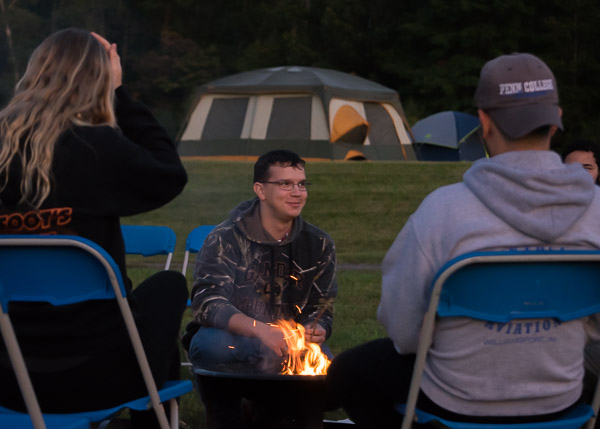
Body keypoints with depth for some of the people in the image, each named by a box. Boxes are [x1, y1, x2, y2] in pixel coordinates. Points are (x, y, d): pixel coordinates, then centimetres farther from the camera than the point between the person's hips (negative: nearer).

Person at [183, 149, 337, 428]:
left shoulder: (319, 245, 3)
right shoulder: (225, 239, -10)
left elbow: (321, 308, 5)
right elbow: (207, 303, -22)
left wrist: (316, 330, -21)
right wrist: (260, 330, -39)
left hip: (287, 345, 3)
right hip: (230, 338, -3)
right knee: (212, 344, -36)